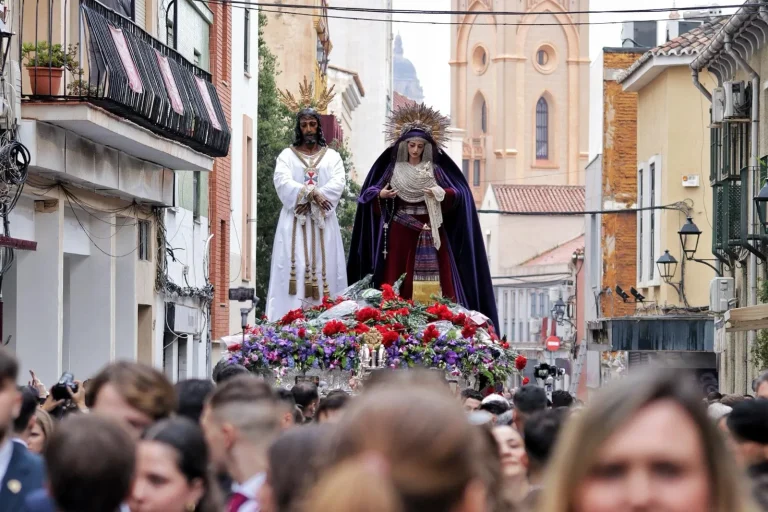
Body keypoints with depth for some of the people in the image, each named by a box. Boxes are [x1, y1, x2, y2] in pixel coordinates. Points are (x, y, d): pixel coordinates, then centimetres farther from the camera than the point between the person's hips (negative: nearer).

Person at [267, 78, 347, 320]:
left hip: (322, 222, 1)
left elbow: (338, 182, -3)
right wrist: (311, 193, -20)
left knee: (324, 268, -4)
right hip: (295, 221, -1)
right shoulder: (287, 155, 10)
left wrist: (314, 195, -17)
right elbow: (282, 182, -7)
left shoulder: (331, 156, 13)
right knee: (294, 269, -10)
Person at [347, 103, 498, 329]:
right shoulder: (392, 168, 7)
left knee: (431, 280, -7)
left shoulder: (436, 170, 4)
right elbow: (369, 194, 8)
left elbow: (459, 195, -2)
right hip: (400, 233, 1)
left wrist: (443, 194, -21)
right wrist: (380, 195, -13)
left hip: (429, 233, -1)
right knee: (399, 279, -2)